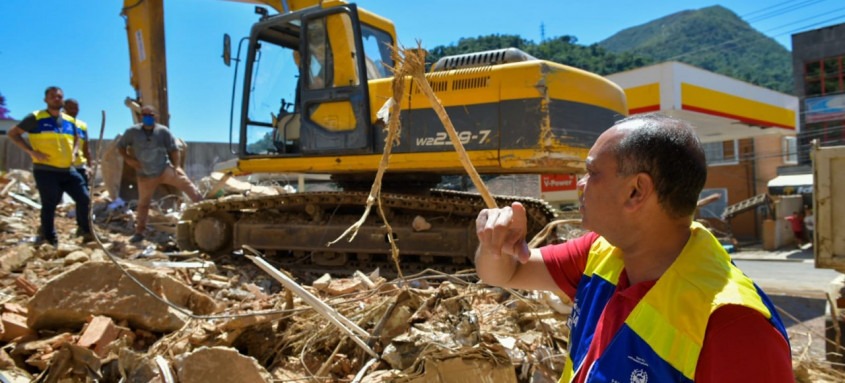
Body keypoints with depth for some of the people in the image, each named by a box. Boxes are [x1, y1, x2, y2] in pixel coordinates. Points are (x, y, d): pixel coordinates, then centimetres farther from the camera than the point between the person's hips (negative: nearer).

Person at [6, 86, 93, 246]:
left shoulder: (70, 121, 12)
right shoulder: (36, 118, -3)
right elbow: (13, 133, -1)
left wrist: (72, 154, 10)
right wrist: (32, 151, -12)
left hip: (68, 170, 5)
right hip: (45, 171, -5)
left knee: (84, 199, 1)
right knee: (49, 205, 1)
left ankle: (86, 231, 16)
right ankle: (50, 240, 14)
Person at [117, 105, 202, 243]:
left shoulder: (163, 131, -7)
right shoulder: (132, 132, -6)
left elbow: (174, 150, -4)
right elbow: (120, 146, 5)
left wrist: (176, 167, -12)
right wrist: (128, 159, -12)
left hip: (166, 169, 0)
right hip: (146, 176, 1)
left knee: (187, 184, -17)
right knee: (143, 204, 10)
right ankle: (139, 233, 22)